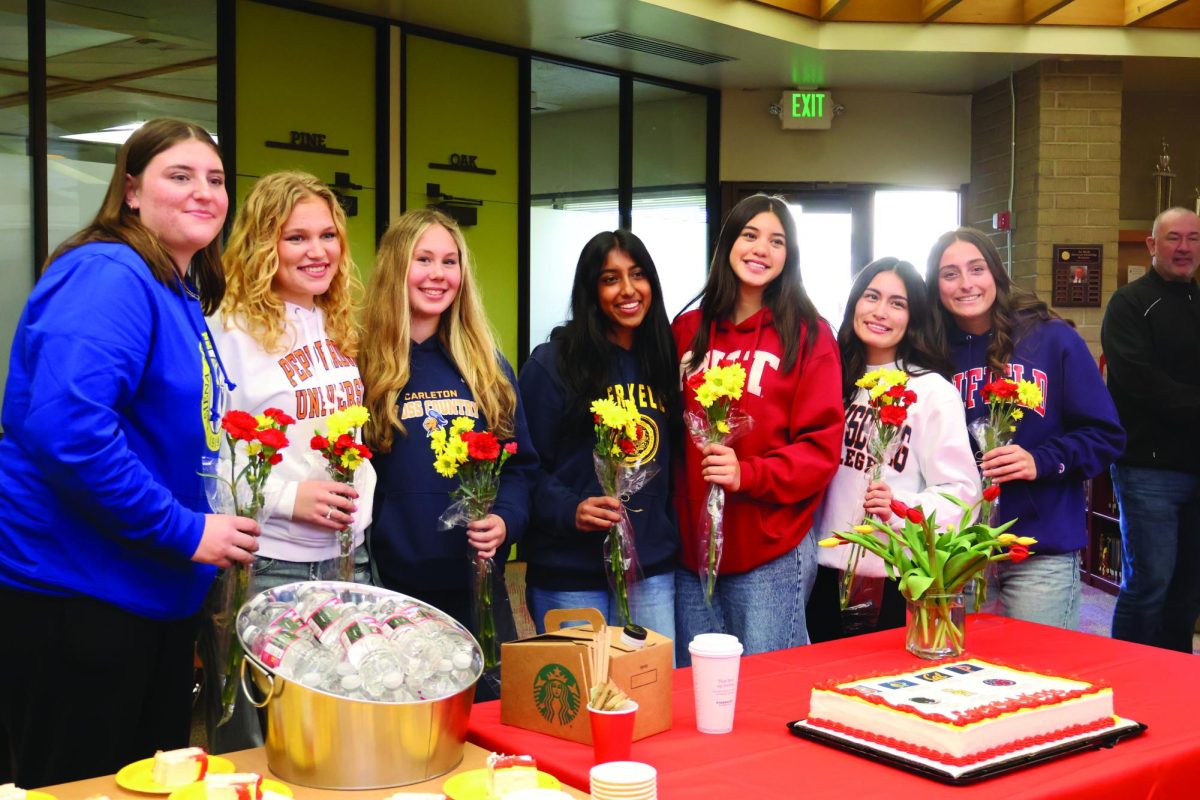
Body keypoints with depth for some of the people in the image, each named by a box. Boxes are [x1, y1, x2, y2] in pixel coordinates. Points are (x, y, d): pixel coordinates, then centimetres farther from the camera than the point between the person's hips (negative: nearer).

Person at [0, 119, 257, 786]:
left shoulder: (186, 298, 13)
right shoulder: (108, 276, -16)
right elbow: (68, 427, -29)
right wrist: (183, 530, -22)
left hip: (157, 596, 9)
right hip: (75, 594, -9)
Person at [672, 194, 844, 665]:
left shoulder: (807, 334, -3)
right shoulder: (688, 330, 9)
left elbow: (822, 446, -7)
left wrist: (747, 475, -21)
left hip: (772, 554, -4)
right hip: (691, 545, 4)